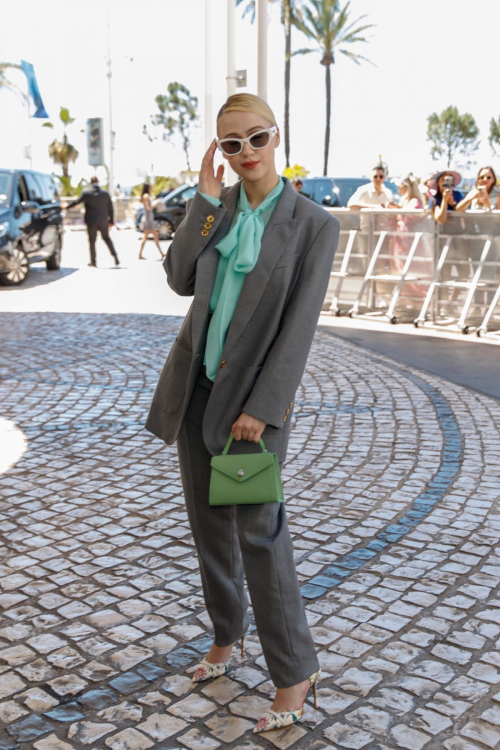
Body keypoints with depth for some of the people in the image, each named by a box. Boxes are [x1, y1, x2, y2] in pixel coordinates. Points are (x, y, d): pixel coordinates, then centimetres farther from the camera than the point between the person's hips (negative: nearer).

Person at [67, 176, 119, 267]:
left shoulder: (87, 192, -9)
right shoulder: (105, 193, 2)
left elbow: (77, 202, -5)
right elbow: (110, 208, 5)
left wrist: (66, 206, 10)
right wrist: (111, 221, 12)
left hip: (91, 221, -3)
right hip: (103, 221, 3)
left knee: (92, 241, 6)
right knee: (106, 238, 16)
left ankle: (93, 262, 8)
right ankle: (115, 257, 5)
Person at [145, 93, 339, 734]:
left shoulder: (313, 225, -9)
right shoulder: (215, 204, 5)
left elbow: (299, 326, -13)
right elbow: (180, 279, -4)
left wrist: (261, 409, -16)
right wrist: (204, 202, -10)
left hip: (253, 391, -5)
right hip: (195, 381, 5)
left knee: (258, 530, -5)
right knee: (208, 519, 14)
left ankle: (295, 675, 11)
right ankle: (226, 635, 35)